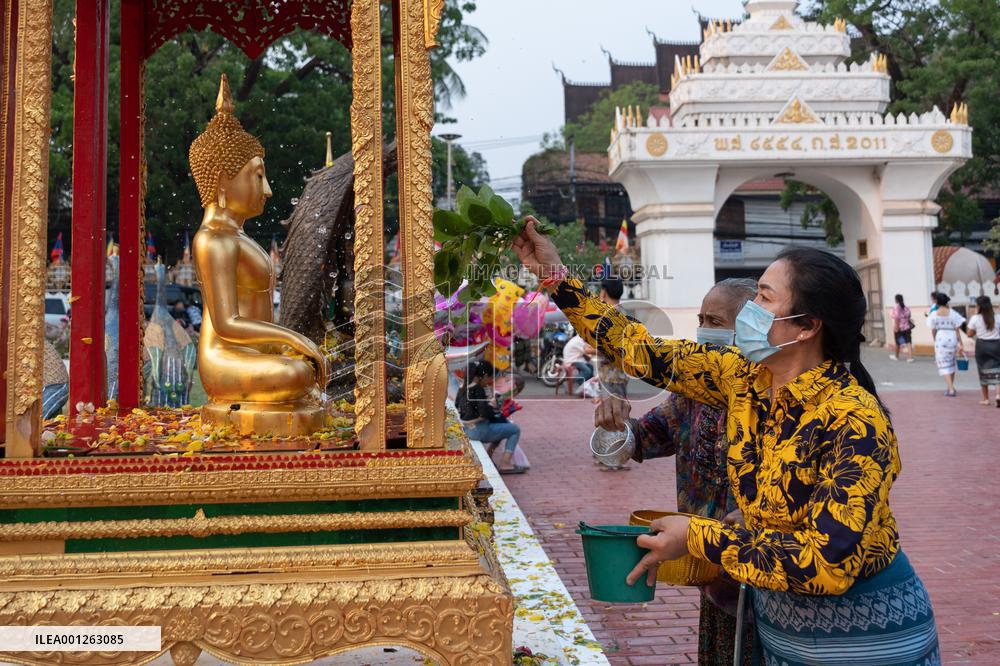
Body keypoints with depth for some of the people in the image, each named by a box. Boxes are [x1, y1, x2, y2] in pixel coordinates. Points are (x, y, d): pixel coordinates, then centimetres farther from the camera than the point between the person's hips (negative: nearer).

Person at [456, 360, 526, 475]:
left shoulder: (464, 388, 6)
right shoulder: (478, 390, -19)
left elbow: (457, 405, 20)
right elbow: (485, 413, -25)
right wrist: (492, 404, -5)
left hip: (467, 430, 9)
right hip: (479, 431, -9)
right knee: (515, 429, 0)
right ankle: (504, 464, -2)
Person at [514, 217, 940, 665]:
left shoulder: (854, 422, -26)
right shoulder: (743, 377, -7)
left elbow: (829, 563, -30)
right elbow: (645, 354, -2)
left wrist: (698, 537, -26)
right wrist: (554, 275, -4)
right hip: (777, 614, 6)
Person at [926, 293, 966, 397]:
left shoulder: (934, 314, -4)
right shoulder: (953, 313, -3)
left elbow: (933, 331, 1)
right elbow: (957, 330, -3)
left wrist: (935, 342, 17)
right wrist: (961, 345, 0)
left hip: (940, 339, -2)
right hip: (952, 339, 2)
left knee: (944, 365, 1)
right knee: (952, 363, 19)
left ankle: (951, 389, -12)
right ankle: (951, 387, 29)